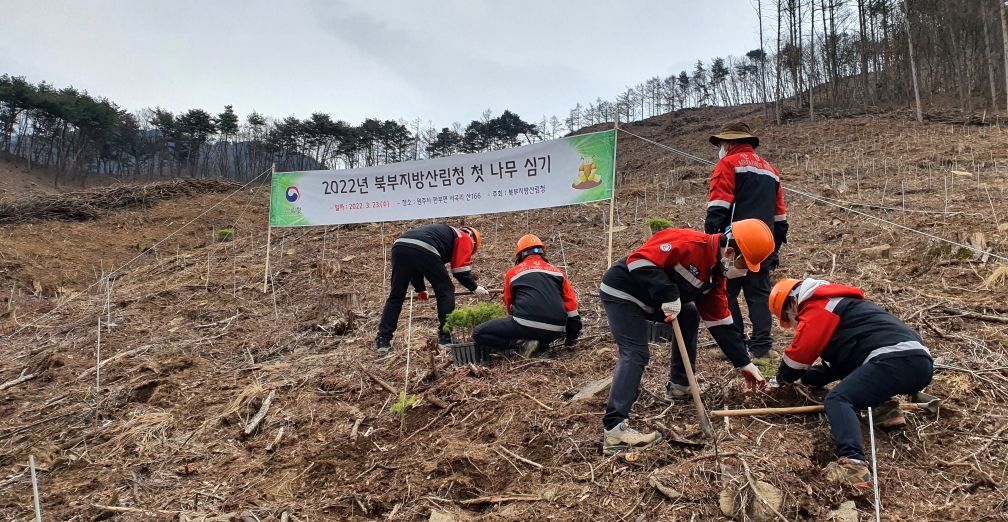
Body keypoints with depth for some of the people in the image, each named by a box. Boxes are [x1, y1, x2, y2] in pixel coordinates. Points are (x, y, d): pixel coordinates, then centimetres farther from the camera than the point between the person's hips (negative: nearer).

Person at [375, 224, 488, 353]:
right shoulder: (464, 238, 23)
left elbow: (414, 266, 43)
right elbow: (460, 270, 12)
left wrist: (420, 288, 51)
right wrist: (475, 288, 27)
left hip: (399, 246, 7)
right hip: (423, 250, -7)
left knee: (395, 297, 17)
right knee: (446, 291, 11)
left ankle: (383, 339, 15)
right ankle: (446, 337, 11)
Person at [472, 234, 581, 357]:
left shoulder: (513, 272, 14)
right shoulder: (558, 272, 20)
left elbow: (509, 304, 25)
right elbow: (571, 304, 17)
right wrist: (571, 337, 23)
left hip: (527, 324, -5)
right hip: (554, 332, 5)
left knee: (479, 333, 5)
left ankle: (522, 343, -9)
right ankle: (541, 344, 7)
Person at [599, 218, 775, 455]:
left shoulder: (715, 276, 6)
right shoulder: (690, 244, -23)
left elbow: (720, 323, 11)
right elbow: (639, 260, -30)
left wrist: (744, 363, 11)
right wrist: (668, 295, -32)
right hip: (622, 292, -10)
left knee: (690, 316, 19)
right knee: (635, 355, -20)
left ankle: (679, 385, 26)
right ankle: (614, 431, -26)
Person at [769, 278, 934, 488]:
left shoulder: (817, 307, 2)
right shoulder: (833, 302, 32)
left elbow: (799, 354, -2)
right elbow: (838, 361, 35)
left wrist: (784, 377, 18)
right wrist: (805, 378, 28)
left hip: (897, 360, -10)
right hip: (920, 361, 10)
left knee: (838, 399, -16)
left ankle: (853, 464, -38)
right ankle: (887, 409, 11)